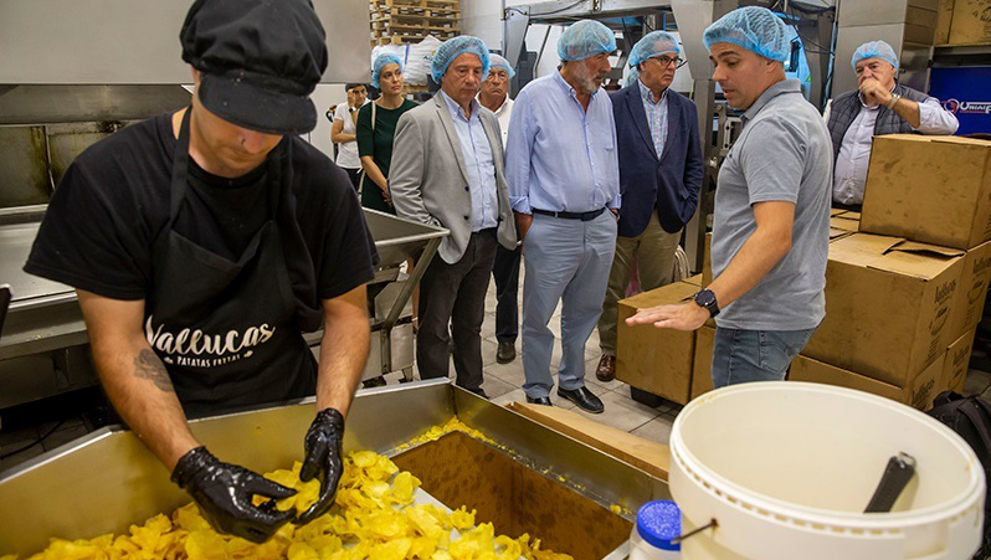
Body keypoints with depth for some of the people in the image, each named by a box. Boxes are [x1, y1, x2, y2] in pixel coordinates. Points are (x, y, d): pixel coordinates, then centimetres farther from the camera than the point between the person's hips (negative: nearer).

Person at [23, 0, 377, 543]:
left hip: (286, 411, 2)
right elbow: (119, 341, -17)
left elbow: (346, 310, -5)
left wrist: (330, 418, -21)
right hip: (160, 421, -1)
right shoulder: (108, 178, -18)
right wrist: (195, 467, -27)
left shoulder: (321, 185, -13)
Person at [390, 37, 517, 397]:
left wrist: (506, 225, 10)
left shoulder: (488, 119, 13)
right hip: (446, 245, -6)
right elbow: (402, 189, -12)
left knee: (471, 324, 19)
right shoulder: (419, 120, -9)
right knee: (435, 330, 6)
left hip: (486, 241, 7)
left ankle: (472, 392, 32)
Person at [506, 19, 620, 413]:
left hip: (600, 226, 6)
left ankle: (572, 381, 33)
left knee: (584, 313, 16)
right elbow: (517, 161, -4)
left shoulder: (603, 100, 13)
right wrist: (523, 214, -6)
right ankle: (537, 392, 19)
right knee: (538, 317, 3)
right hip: (552, 229, -6)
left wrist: (613, 207, 17)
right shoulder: (535, 96, -5)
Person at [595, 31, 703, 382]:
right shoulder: (614, 104, -3)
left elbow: (694, 162, 15)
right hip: (623, 215, -3)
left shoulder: (685, 109, 11)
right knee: (612, 289, 8)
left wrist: (687, 205, 5)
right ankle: (610, 351, 24)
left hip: (666, 219, 3)